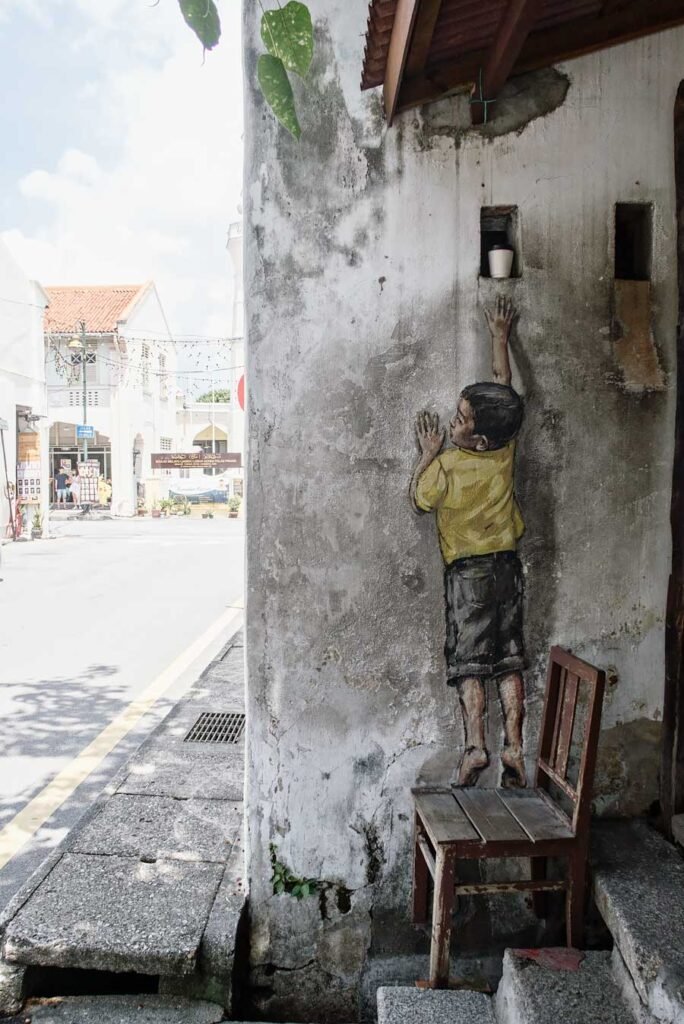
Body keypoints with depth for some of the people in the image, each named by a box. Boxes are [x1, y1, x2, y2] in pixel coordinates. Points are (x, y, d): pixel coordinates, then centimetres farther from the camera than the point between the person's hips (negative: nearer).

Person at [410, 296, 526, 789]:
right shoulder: (506, 450, -4)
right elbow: (505, 388, 9)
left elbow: (420, 498, 2)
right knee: (509, 662, 7)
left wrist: (429, 451, 7)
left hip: (467, 571, -4)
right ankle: (514, 748, 8)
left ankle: (476, 747, 0)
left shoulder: (447, 466, -17)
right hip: (508, 566, 4)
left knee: (469, 663, 3)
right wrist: (500, 338, 19)